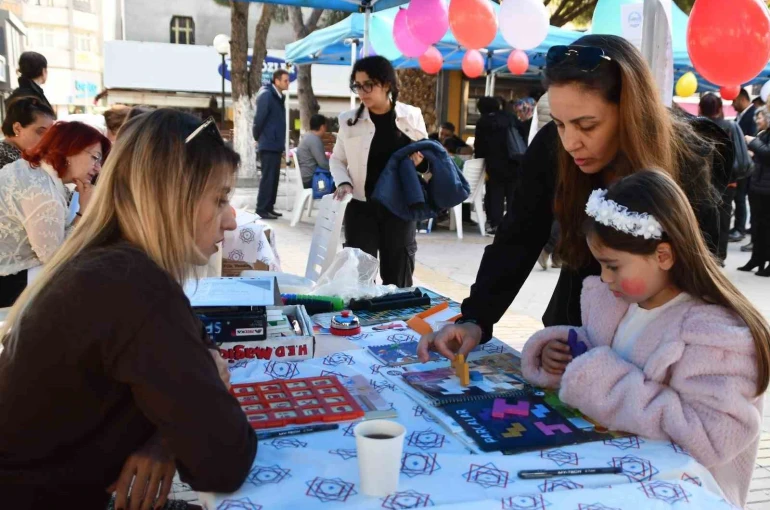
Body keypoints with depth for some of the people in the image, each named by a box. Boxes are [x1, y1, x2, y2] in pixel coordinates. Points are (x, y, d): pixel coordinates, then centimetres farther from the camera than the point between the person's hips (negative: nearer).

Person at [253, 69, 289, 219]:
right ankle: (262, 209, -1)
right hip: (268, 144, -9)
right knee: (267, 177, -6)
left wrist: (281, 141, 12)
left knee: (274, 177, 11)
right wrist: (258, 137, -3)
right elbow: (259, 118, -15)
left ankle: (269, 207, 18)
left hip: (276, 144, 9)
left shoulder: (279, 97, 14)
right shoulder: (266, 95, -13)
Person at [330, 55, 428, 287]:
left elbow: (427, 154, 9)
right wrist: (343, 182, -9)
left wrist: (421, 162, -14)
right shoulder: (349, 120, -1)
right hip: (361, 208, 0)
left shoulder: (411, 116, -1)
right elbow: (337, 159, 9)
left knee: (398, 279, 10)